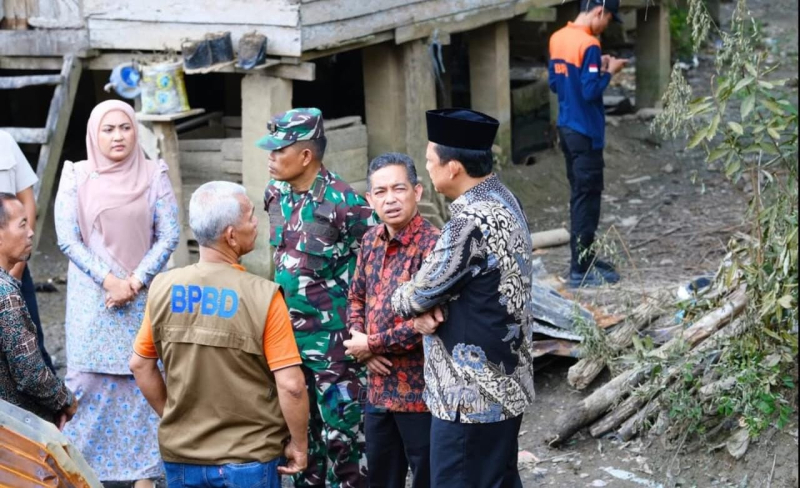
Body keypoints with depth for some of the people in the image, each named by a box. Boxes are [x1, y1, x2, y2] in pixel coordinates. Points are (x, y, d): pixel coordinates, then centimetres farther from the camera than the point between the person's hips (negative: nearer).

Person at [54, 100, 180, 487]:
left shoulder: (154, 174, 0)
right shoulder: (76, 176, -2)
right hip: (92, 296, -1)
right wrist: (110, 280, -14)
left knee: (142, 379, 2)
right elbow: (67, 239, -6)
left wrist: (135, 281, -12)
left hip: (143, 295, 1)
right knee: (90, 381, -1)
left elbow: (168, 235, -3)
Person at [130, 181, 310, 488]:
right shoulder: (262, 296, -17)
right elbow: (290, 385, -17)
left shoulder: (163, 288, -4)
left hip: (181, 455, 4)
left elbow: (140, 364, 6)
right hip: (248, 459, -3)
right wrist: (299, 444, -4)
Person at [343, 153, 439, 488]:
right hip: (379, 388, 8)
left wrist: (372, 345, -14)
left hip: (420, 391, -8)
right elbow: (357, 297, 17)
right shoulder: (372, 240, 6)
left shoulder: (432, 246, -19)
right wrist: (357, 336, -4)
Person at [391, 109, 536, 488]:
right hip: (504, 382, 10)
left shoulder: (473, 222, -26)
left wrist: (402, 301, 6)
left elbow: (418, 293, -16)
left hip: (471, 394, -10)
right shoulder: (502, 199, 5)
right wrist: (428, 306, -6)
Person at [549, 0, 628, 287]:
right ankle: (580, 271, 1)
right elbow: (591, 91, -23)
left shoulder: (557, 39, 7)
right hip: (586, 133, -9)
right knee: (586, 199, -3)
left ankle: (584, 258, 27)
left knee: (579, 194, 18)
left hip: (566, 127, 9)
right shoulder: (589, 45, -19)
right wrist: (609, 71, -7)